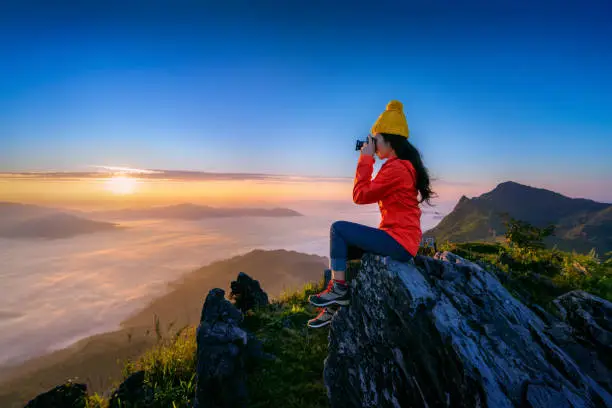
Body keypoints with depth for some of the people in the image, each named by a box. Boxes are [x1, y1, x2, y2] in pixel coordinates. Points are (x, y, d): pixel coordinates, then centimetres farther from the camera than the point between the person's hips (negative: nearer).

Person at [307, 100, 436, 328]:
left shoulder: (396, 167, -18)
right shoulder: (403, 164, 14)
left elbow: (361, 196, -16)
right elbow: (370, 193, 17)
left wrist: (365, 159, -9)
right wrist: (368, 161, 12)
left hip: (398, 241, -10)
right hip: (401, 239, 10)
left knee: (338, 229, -11)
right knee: (341, 250, 10)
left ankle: (339, 291, -2)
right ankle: (332, 308, 13)